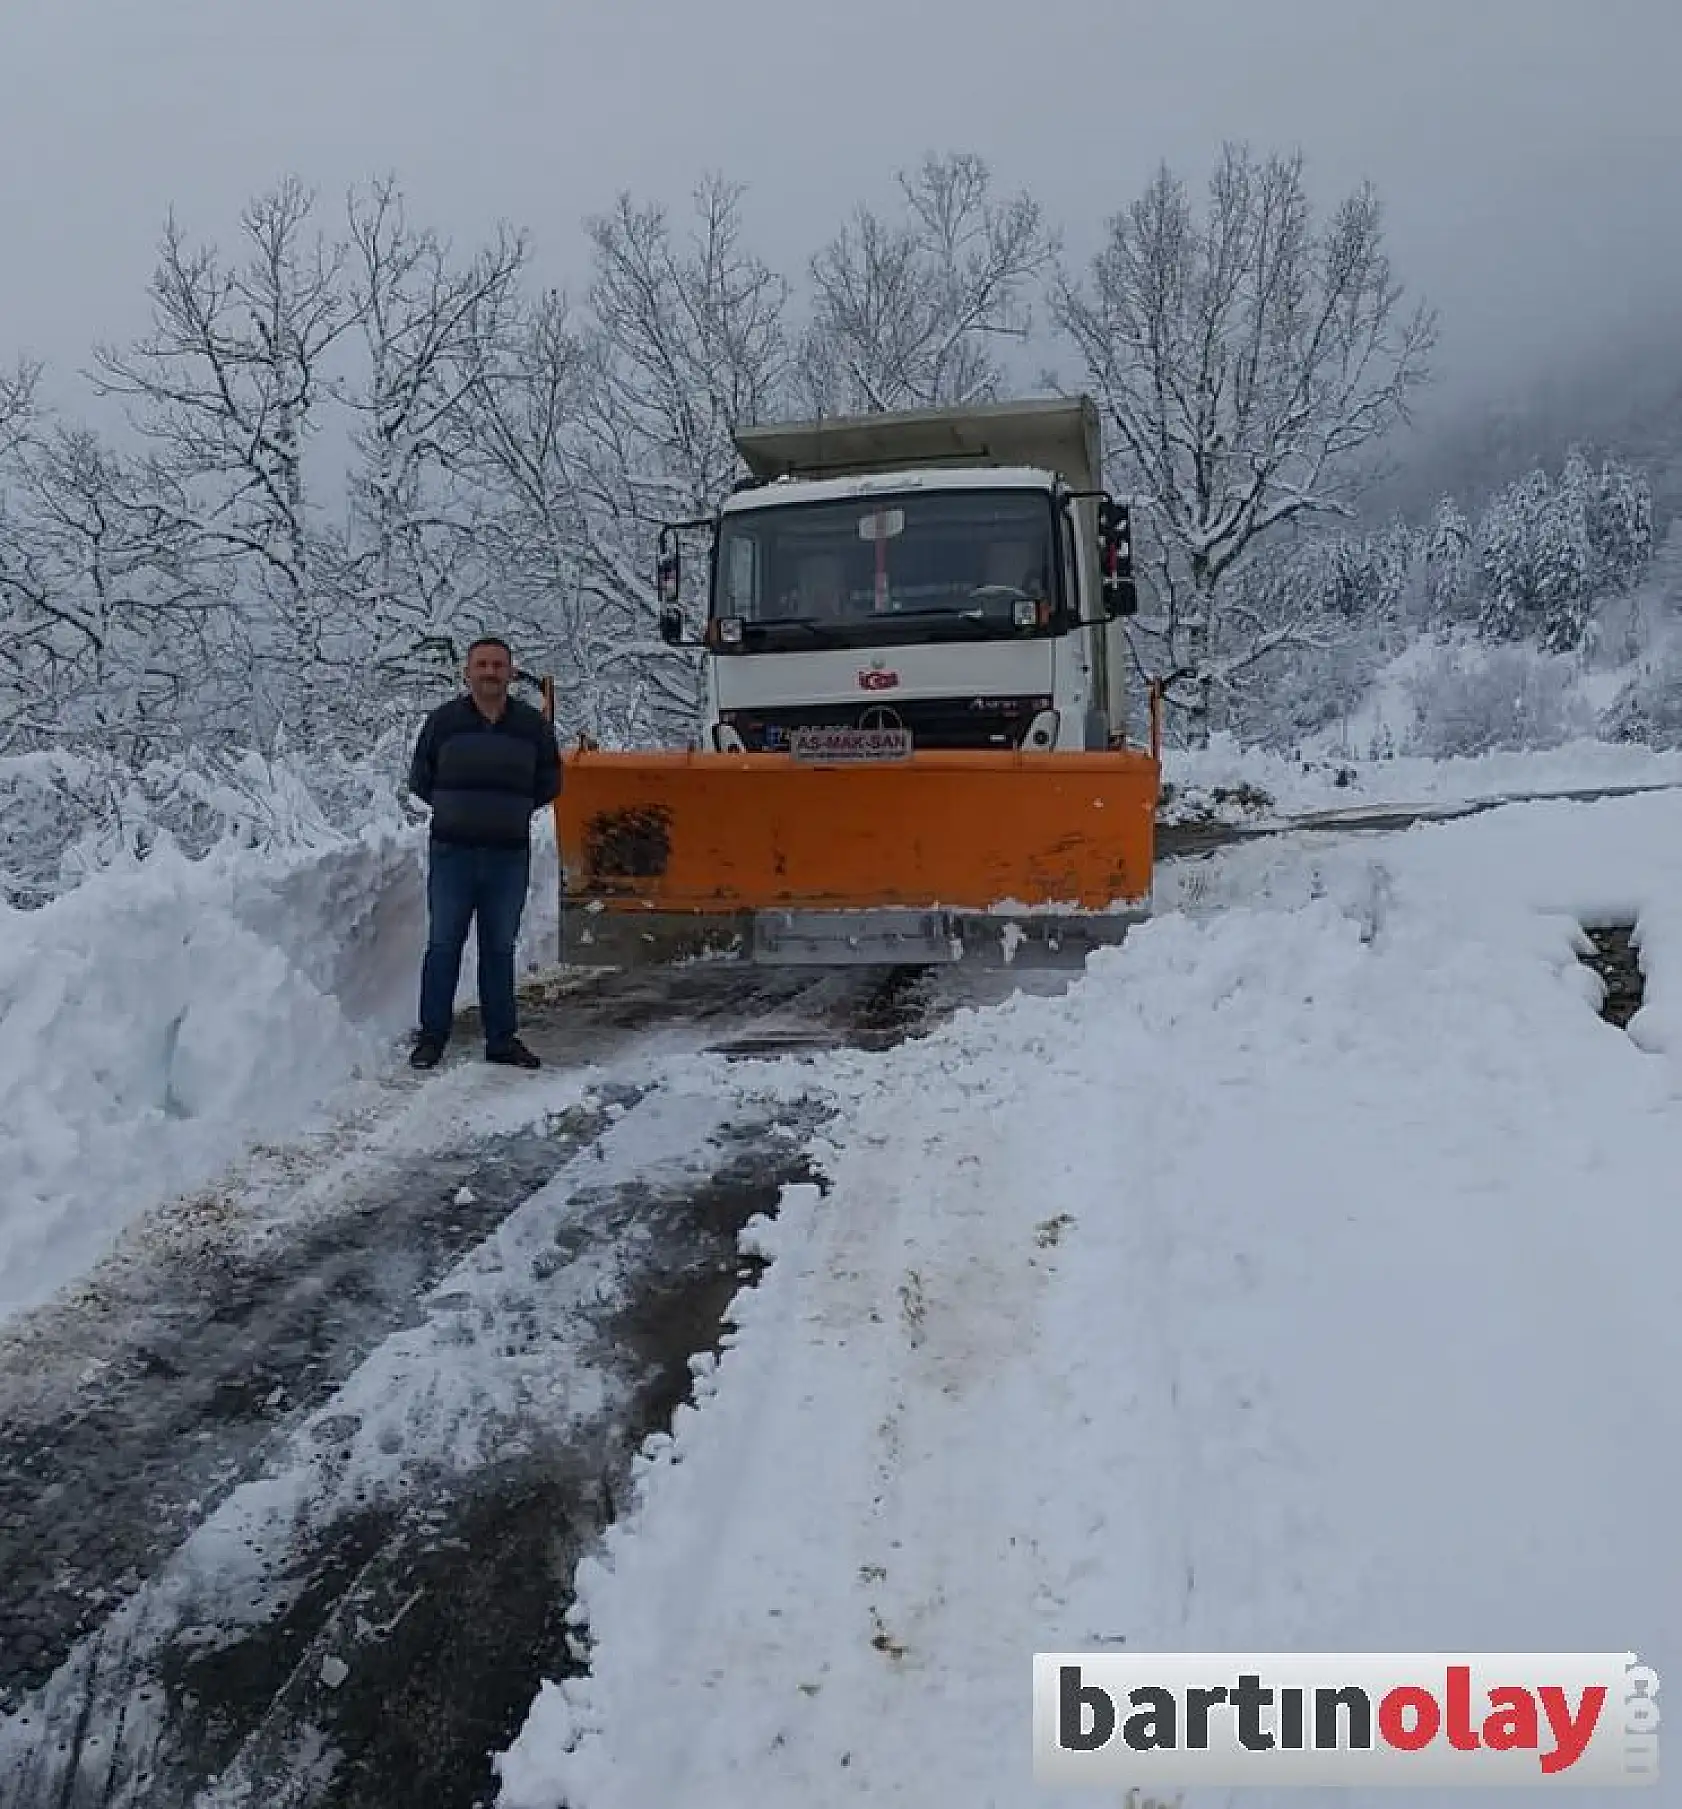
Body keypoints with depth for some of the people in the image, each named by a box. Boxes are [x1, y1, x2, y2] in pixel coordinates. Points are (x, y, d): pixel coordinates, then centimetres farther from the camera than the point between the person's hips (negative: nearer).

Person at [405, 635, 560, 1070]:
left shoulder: (533, 724, 4)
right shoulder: (443, 721, 0)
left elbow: (550, 782, 13)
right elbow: (419, 779, 10)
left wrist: (512, 810, 6)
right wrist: (456, 809, 8)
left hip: (510, 855, 1)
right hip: (452, 851, -1)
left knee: (500, 949, 9)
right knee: (443, 945, 2)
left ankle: (501, 1038, 16)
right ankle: (432, 1036, 9)